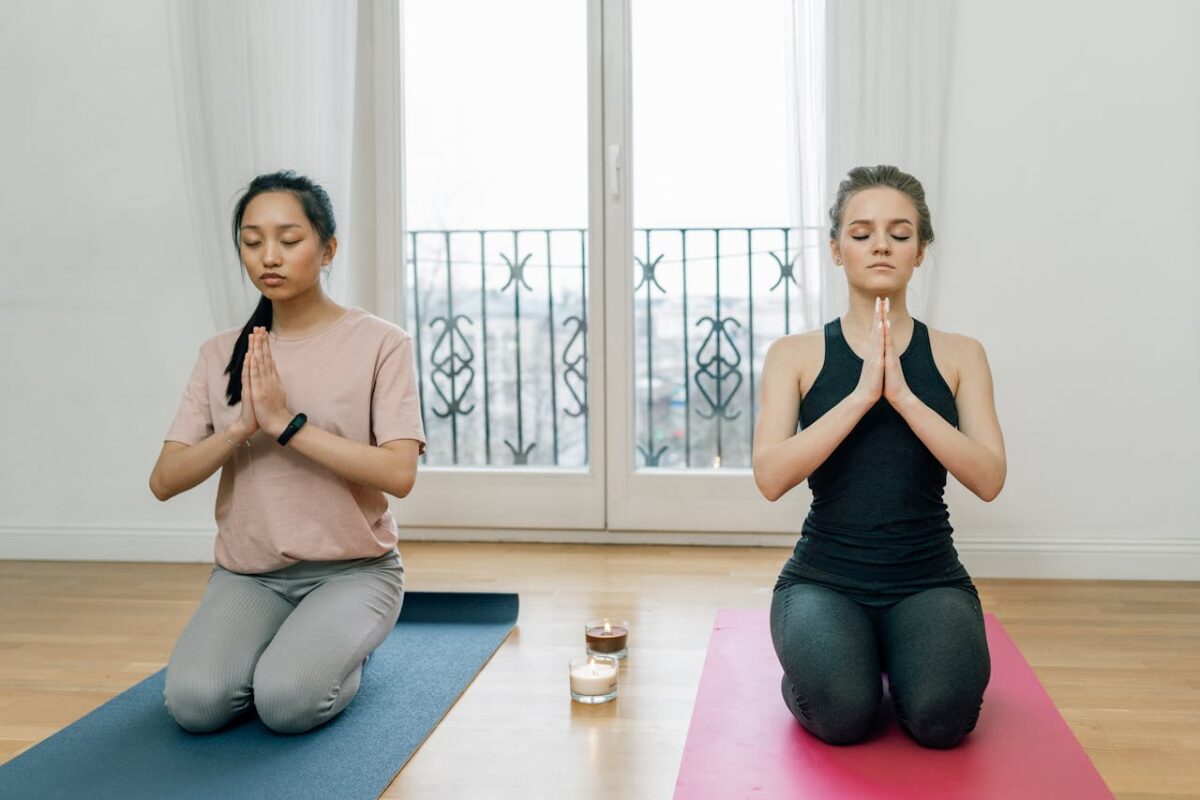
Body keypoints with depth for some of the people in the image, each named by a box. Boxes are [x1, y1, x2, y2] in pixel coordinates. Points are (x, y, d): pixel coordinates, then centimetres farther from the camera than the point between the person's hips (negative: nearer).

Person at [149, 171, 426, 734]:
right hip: (248, 575, 3)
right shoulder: (221, 355, 5)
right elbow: (164, 481, 0)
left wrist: (287, 423, -23)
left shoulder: (379, 343, -6)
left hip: (352, 570, -3)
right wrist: (241, 427, -18)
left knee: (288, 701, -26)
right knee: (195, 702, -22)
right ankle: (275, 647, 10)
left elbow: (399, 474, -17)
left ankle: (343, 650, 7)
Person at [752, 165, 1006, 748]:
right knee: (840, 714, -30)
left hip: (928, 580, 1)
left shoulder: (958, 356, 4)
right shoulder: (796, 355, 1)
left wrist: (904, 395, -19)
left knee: (941, 717, -28)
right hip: (824, 578, -1)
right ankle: (810, 659, 6)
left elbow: (989, 479, -8)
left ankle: (900, 662, 7)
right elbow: (770, 477, -12)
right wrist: (862, 393, -20)